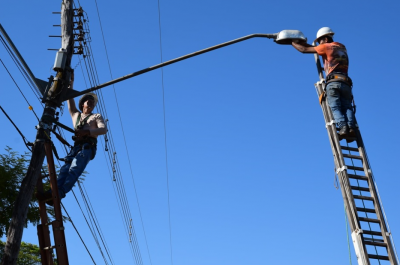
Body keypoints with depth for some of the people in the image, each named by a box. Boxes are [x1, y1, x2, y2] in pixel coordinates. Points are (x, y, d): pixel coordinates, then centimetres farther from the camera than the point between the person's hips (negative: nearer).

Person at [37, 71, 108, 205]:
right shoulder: (76, 115, 34)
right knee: (65, 169, -22)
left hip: (88, 146, -4)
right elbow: (69, 97, 31)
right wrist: (70, 81, 24)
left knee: (74, 168, -28)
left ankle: (57, 193, -48)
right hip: (76, 146, 4)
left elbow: (103, 129, 1)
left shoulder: (96, 116, 21)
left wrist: (87, 132, -15)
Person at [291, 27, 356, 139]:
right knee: (347, 107, -3)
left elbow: (304, 50, 14)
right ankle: (351, 127, -27)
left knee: (335, 107, -12)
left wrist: (293, 43, 30)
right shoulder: (342, 47, 31)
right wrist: (301, 42, 42)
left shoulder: (326, 47, 12)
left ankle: (343, 127, -33)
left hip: (333, 82, -5)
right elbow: (315, 48, 41)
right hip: (346, 83, 5)